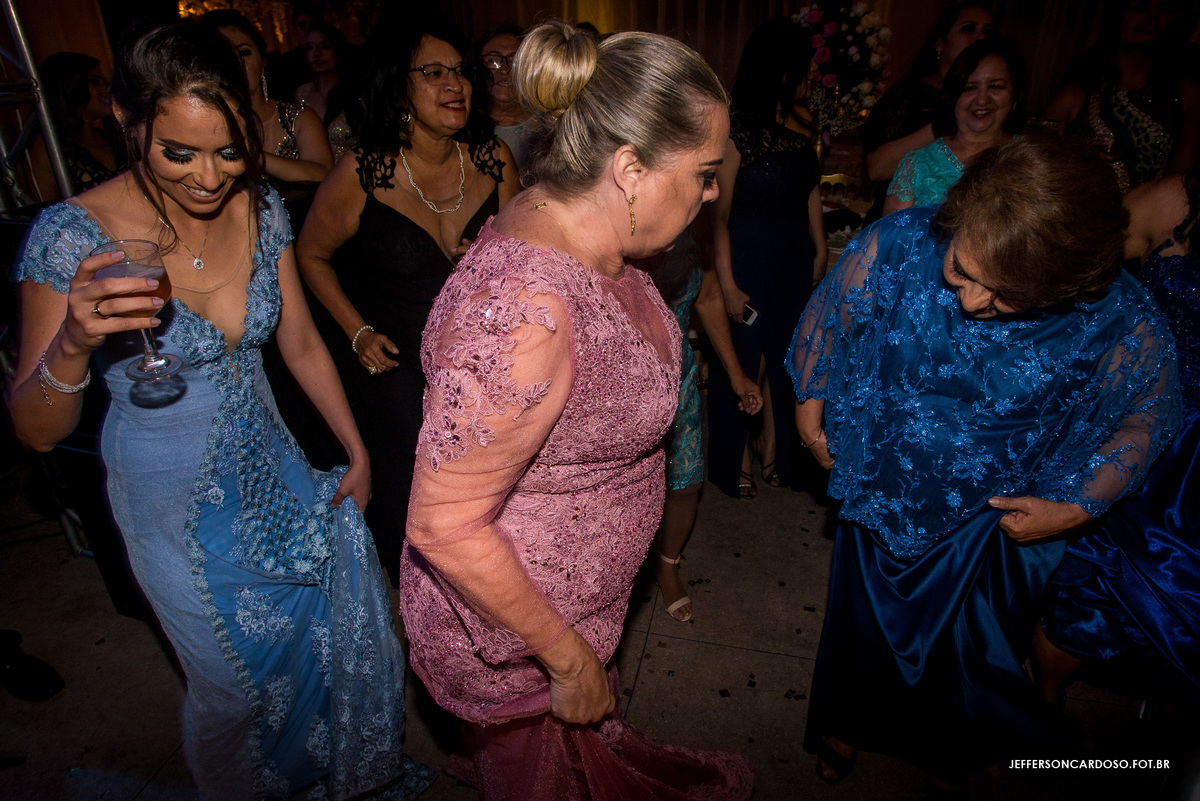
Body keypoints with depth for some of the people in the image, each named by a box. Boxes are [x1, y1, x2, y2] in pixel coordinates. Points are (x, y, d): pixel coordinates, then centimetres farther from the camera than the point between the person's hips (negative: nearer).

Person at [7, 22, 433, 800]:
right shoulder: (73, 236, -21)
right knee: (237, 681, 15)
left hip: (273, 470, 5)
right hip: (176, 504, -4)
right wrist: (73, 342, -37)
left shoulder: (261, 209, -9)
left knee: (346, 625, 20)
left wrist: (357, 449, 5)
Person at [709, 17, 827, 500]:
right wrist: (727, 284, -18)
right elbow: (719, 214, -17)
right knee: (746, 362, 5)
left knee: (784, 357, 14)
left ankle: (772, 445, 34)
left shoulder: (798, 126, 5)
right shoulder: (736, 134, -15)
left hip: (796, 259, 6)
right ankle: (737, 459, 24)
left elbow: (811, 191, 12)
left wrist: (820, 251, 9)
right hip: (750, 259, -6)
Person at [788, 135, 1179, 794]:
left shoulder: (1123, 327, -28)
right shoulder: (896, 246, -28)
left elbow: (1147, 412, -6)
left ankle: (949, 752, 60)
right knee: (864, 618, 24)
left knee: (968, 648, 23)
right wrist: (810, 398, 2)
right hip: (880, 490, 1)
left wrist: (1077, 506, -12)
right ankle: (847, 721, 58)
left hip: (998, 519, 0)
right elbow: (831, 312, -8)